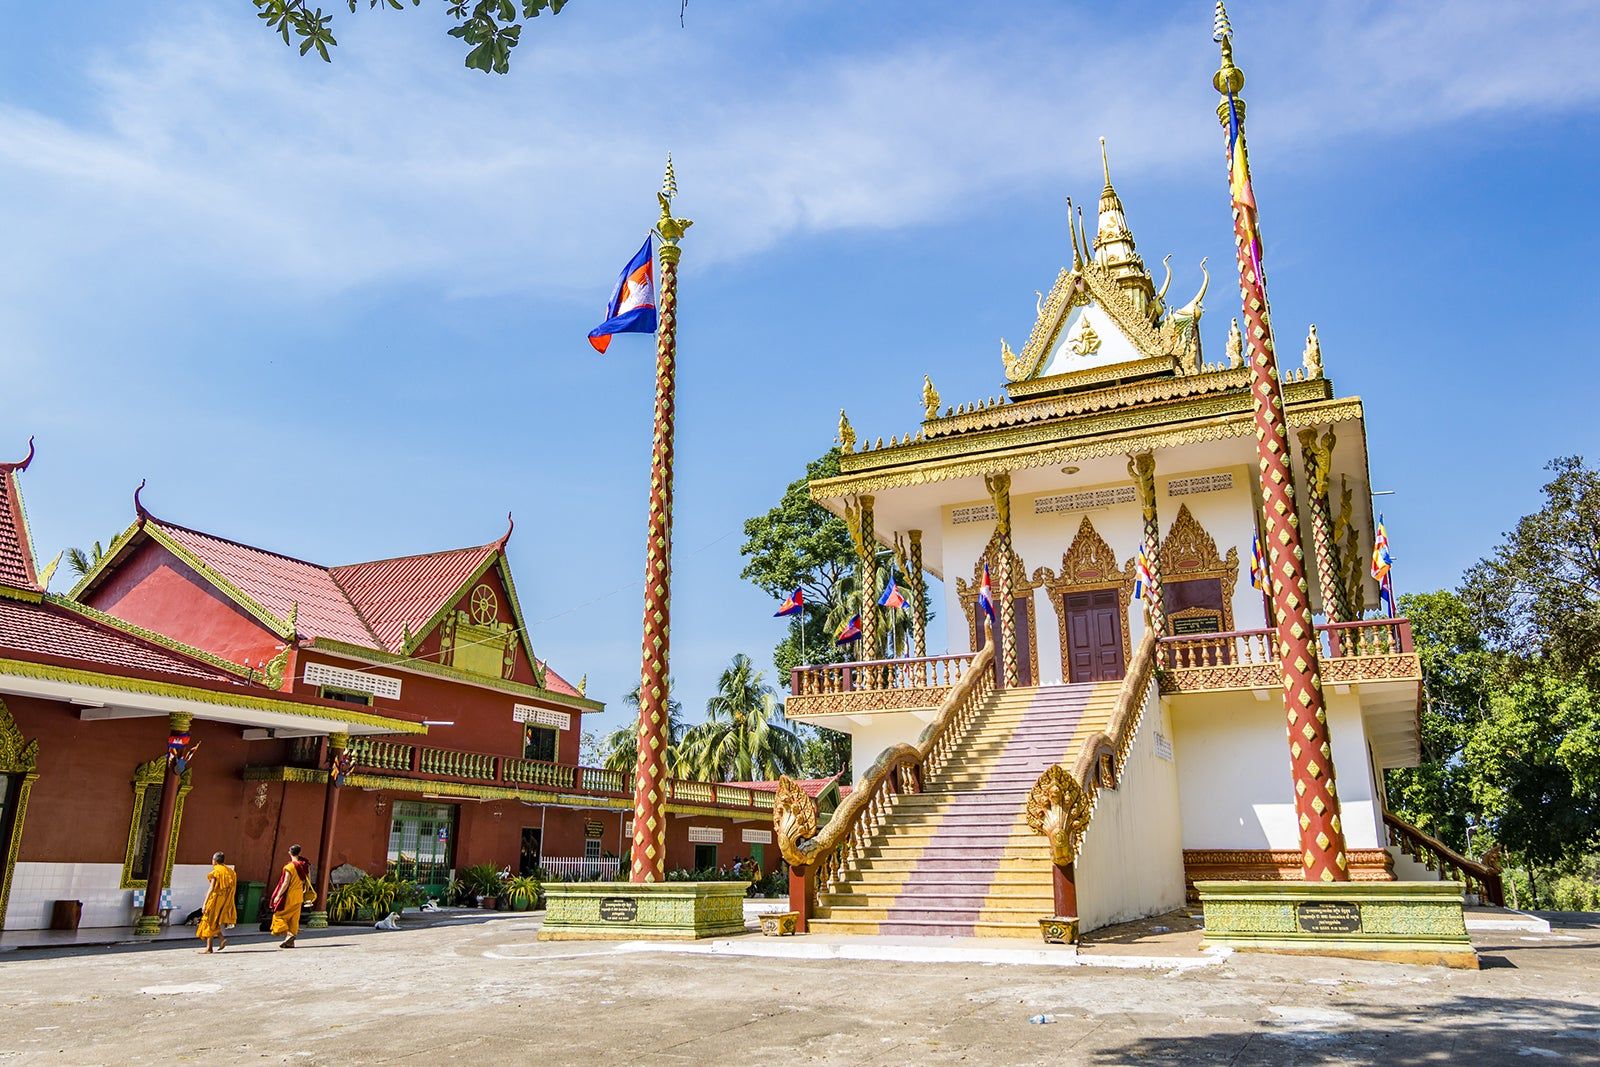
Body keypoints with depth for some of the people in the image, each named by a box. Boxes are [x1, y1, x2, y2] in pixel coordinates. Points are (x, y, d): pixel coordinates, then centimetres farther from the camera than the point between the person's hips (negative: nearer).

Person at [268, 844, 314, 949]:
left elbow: (286, 883, -18)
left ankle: (289, 934, -13)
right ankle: (291, 942, 13)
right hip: (299, 897, 6)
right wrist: (306, 891, 22)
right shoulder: (305, 865, 4)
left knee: (279, 914, 5)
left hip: (289, 896, -6)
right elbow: (308, 881, 10)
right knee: (294, 918, 12)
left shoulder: (290, 867, -15)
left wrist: (278, 896, -12)